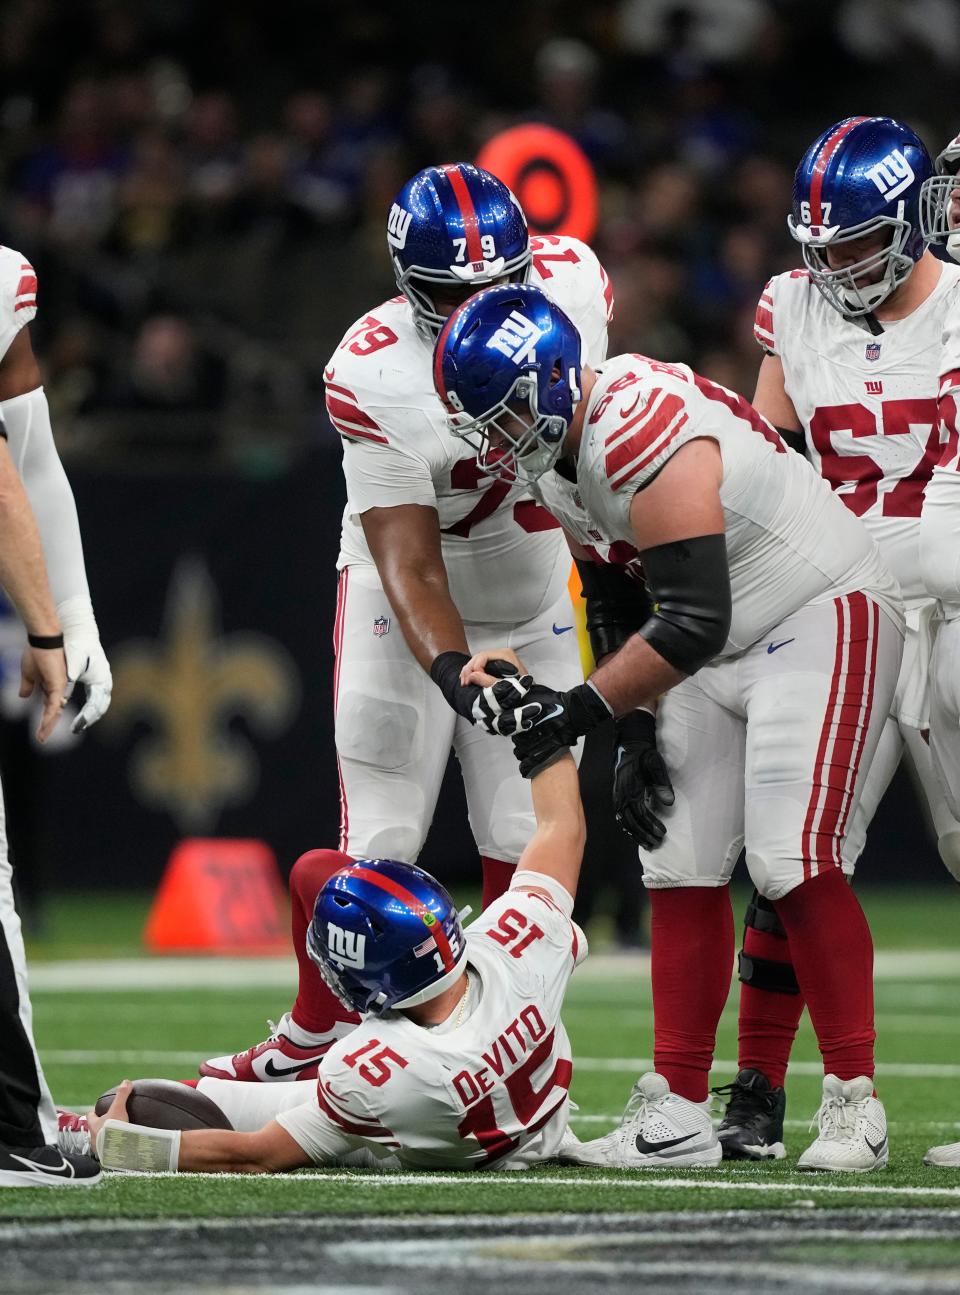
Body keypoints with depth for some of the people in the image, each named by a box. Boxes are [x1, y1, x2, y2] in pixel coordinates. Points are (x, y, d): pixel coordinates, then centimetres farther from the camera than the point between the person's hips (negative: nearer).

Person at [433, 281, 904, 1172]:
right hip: (720, 655, 9)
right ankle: (679, 1108, 7)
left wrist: (579, 708, -24)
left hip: (821, 622, -9)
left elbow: (694, 623, -30)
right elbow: (622, 604, 12)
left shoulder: (645, 438, -30)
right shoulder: (553, 455, 0)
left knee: (791, 860, -17)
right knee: (681, 868, 3)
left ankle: (853, 1106, -12)